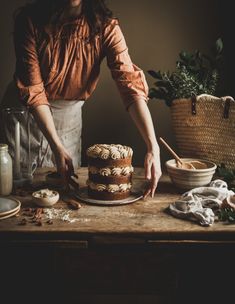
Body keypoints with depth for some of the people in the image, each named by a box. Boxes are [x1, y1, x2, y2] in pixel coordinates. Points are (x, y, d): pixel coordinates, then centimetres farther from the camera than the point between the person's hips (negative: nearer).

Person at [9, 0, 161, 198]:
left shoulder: (105, 26, -19)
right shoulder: (30, 20, -22)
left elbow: (131, 84, -27)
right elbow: (33, 90, -23)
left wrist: (153, 148, -36)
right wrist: (56, 146, -30)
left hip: (69, 115, 2)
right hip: (27, 110, -1)